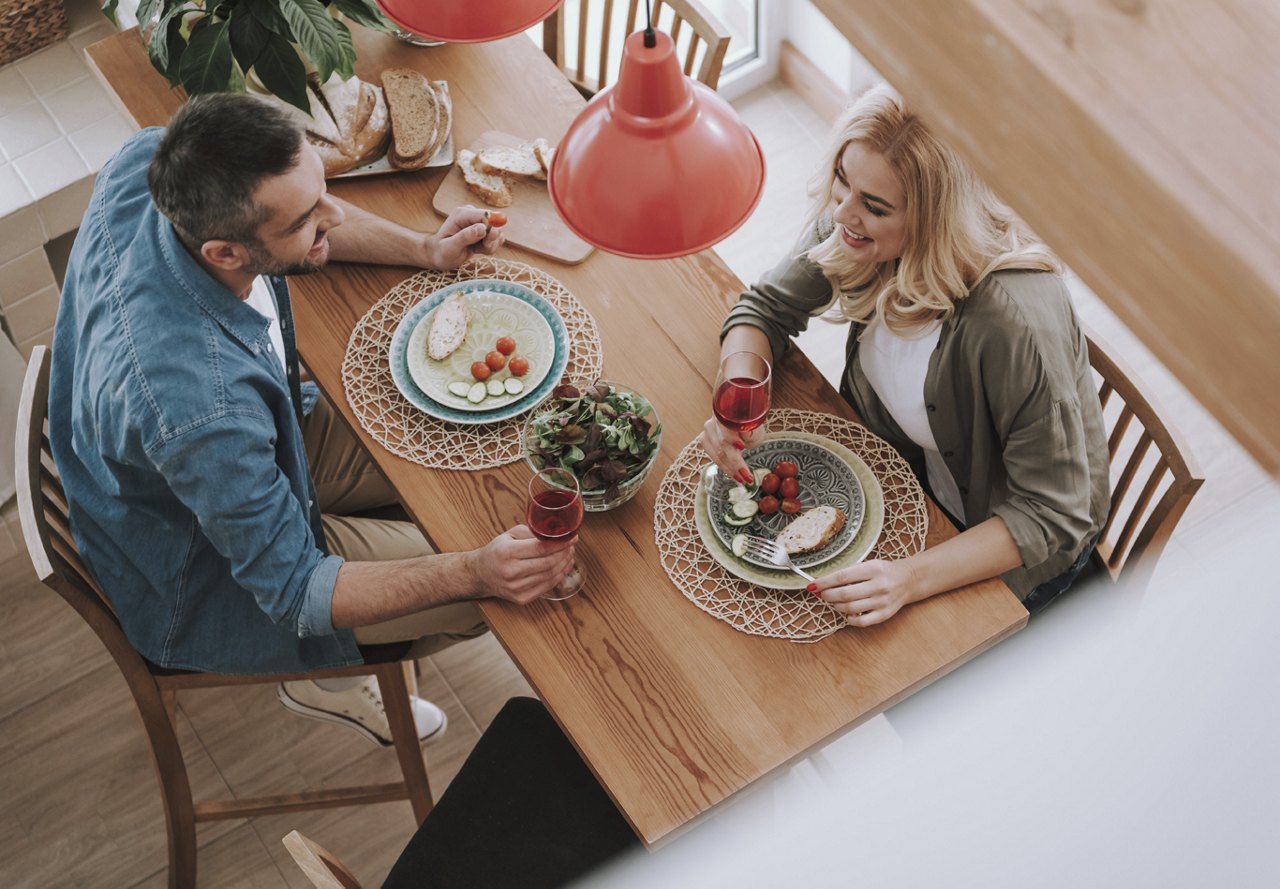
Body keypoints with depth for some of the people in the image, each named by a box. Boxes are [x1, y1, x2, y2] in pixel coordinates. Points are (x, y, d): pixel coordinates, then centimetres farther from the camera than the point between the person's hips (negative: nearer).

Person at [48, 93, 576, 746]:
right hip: (206, 579, -7)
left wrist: (424, 250, -12)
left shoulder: (152, 164, -25)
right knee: (484, 591, -4)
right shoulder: (200, 407, -45)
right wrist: (474, 573, -35)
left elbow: (286, 208, -1)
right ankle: (330, 675, 26)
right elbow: (295, 593, -30)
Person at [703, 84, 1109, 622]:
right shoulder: (850, 231, -20)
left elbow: (1052, 515, -32)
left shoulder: (1014, 324, -40)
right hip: (917, 479, 6)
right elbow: (766, 308, -3)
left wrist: (913, 578, -42)